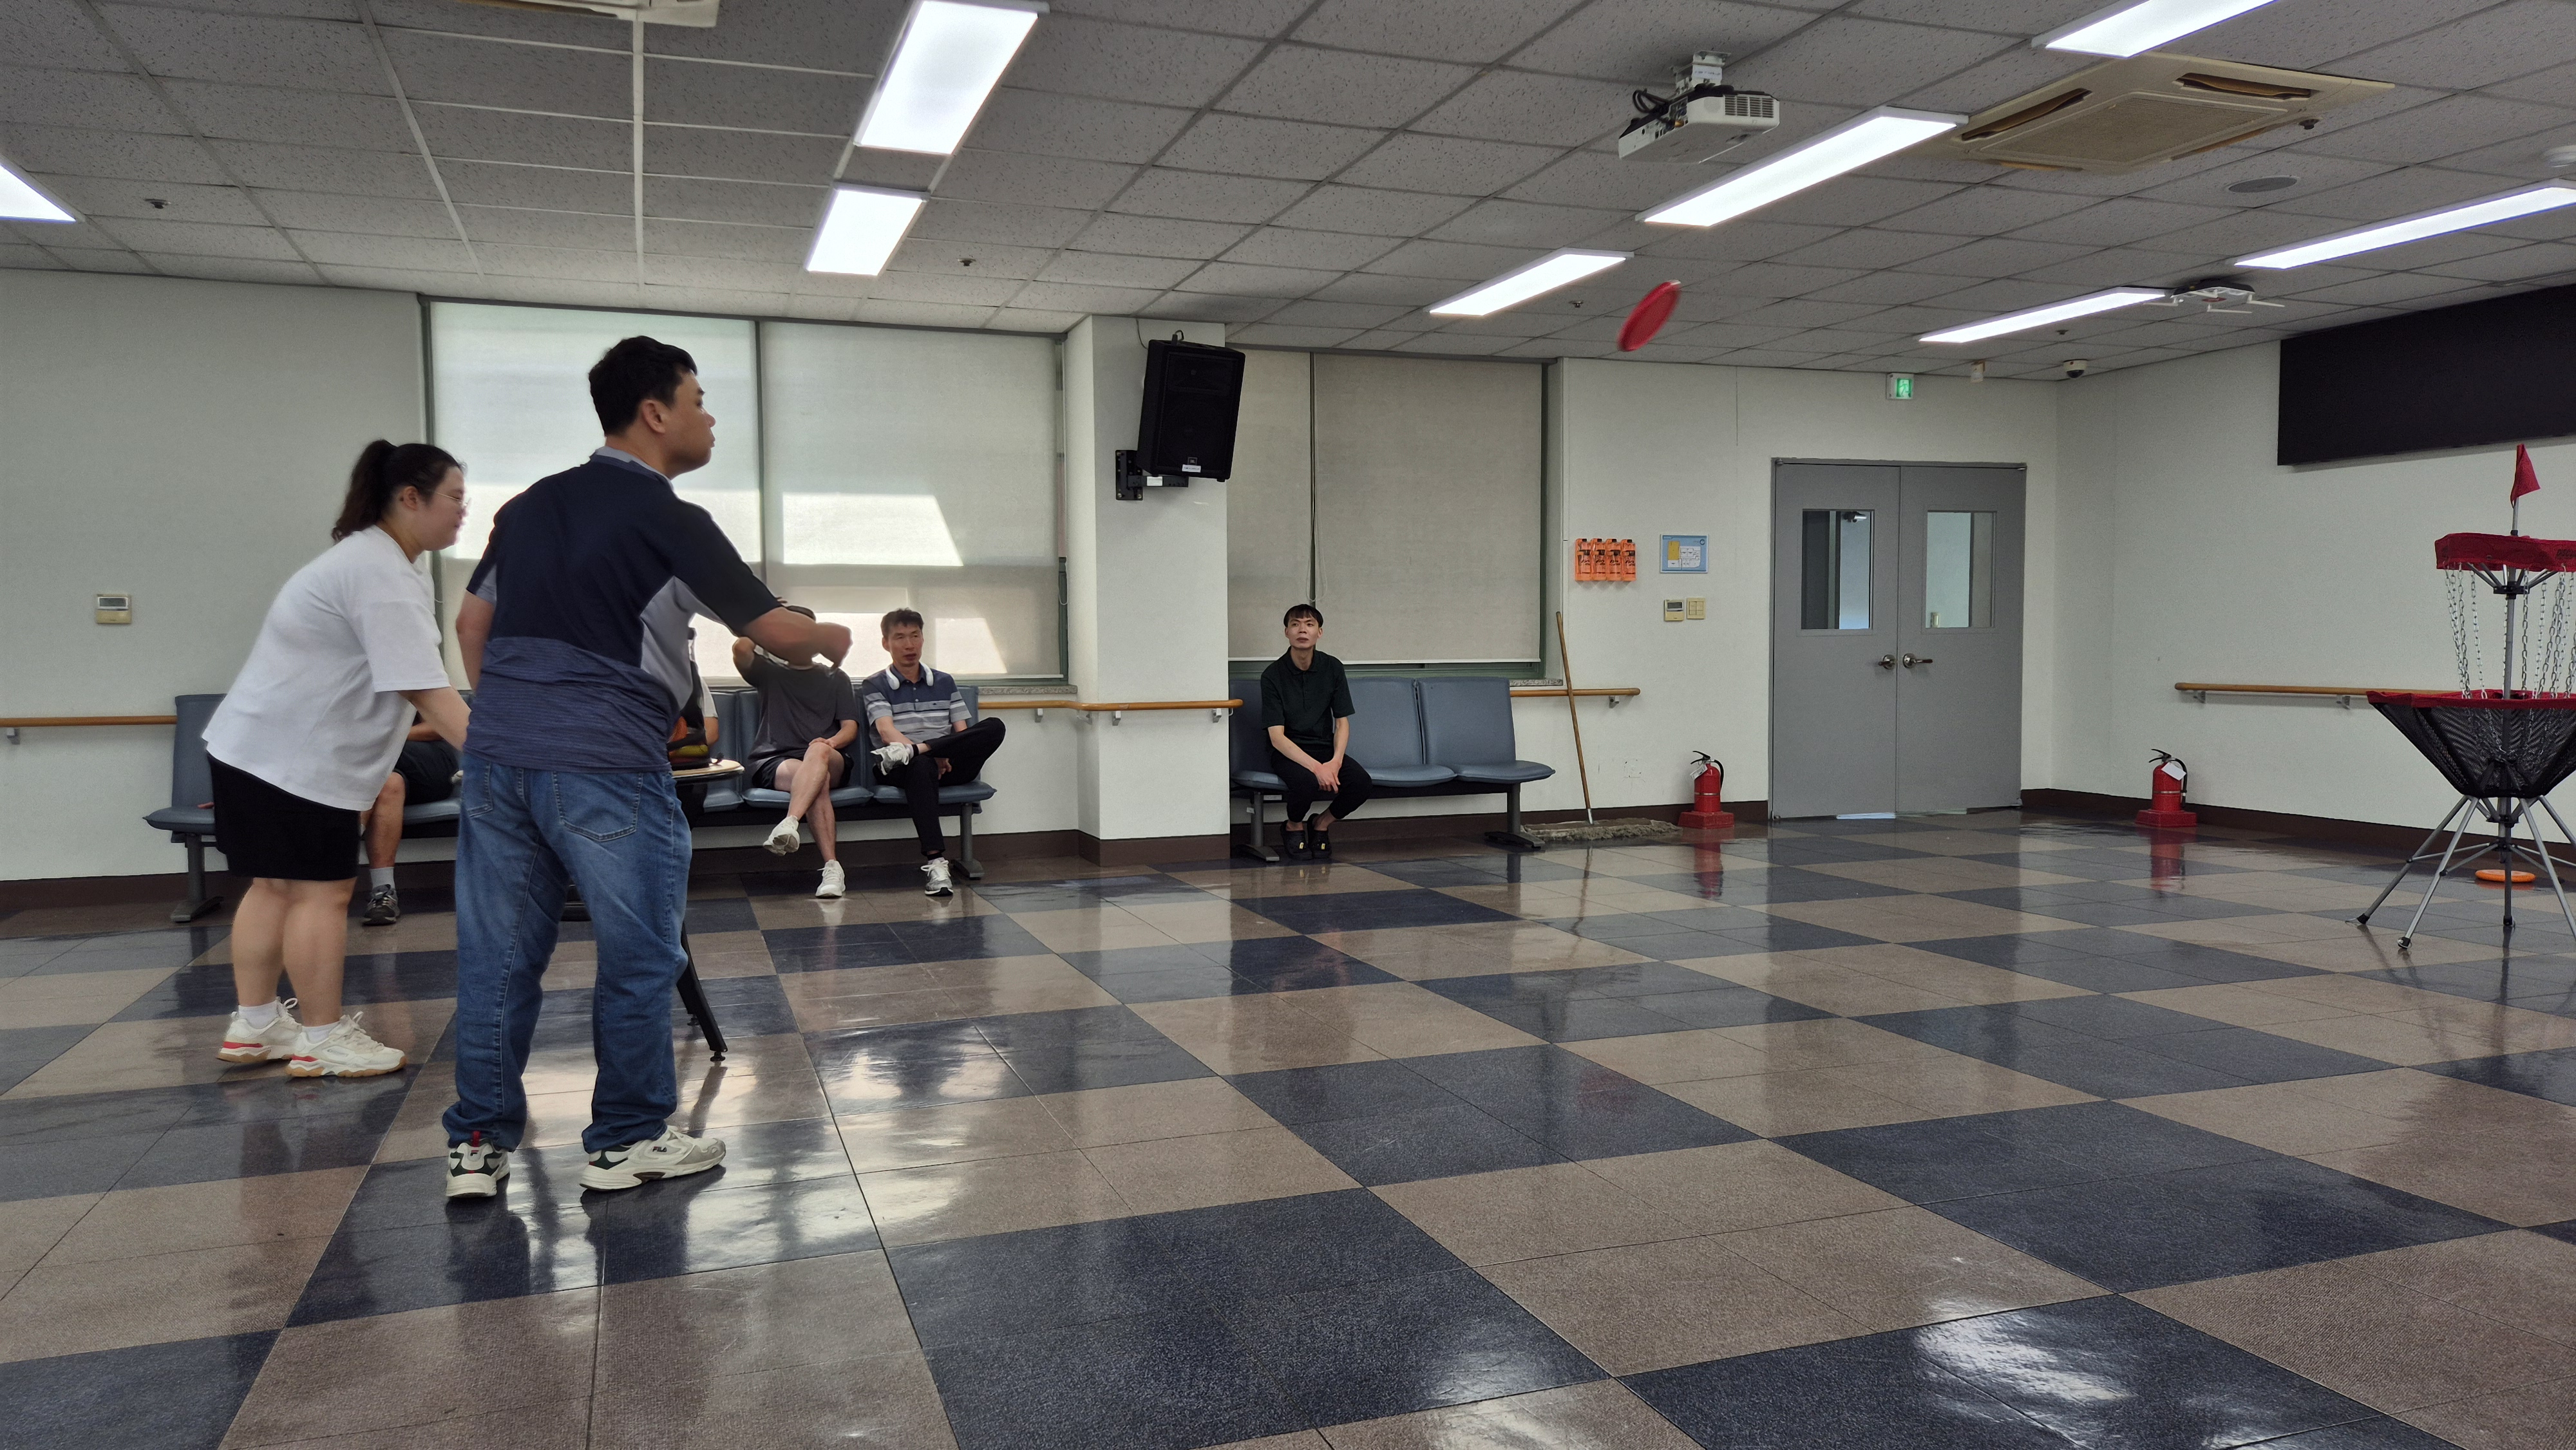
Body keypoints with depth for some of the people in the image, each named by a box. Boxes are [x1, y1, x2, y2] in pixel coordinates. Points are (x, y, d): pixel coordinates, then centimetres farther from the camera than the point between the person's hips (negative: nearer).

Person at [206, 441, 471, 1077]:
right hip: (294, 757, -11)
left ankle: (253, 1026, 24)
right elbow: (426, 690, -27)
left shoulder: (381, 559, 14)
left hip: (266, 747, 11)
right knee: (321, 893, -4)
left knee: (276, 885, 15)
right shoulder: (381, 576, -21)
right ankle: (322, 1041, 4)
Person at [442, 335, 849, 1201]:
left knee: (497, 956, 10)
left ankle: (478, 1145, 16)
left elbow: (471, 622, 20)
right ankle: (624, 1142, 15)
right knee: (639, 959, 6)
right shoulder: (668, 521, -6)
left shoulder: (532, 505, 15)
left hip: (496, 758, 7)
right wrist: (831, 639, 17)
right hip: (605, 771, -7)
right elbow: (774, 632, -3)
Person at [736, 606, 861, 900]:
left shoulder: (835, 678, 24)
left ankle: (788, 824, -59)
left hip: (831, 760, 1)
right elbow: (741, 649, -2)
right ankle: (832, 869, -51)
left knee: (818, 752, -39)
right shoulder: (770, 673, 22)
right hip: (773, 762, -1)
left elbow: (850, 727, 12)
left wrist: (830, 742, -11)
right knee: (818, 779, -37)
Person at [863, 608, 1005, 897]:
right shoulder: (876, 686, 11)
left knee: (994, 727, -24)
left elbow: (963, 733, 12)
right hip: (906, 769, -3)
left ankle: (910, 753, -32)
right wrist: (933, 756, -24)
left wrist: (918, 748, -11)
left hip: (949, 765, 3)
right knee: (922, 767, -42)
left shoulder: (945, 682, 21)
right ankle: (935, 862, -51)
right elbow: (887, 732, -6)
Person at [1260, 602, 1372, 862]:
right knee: (1306, 781, -36)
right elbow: (1277, 736, -15)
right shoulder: (1273, 675, -9)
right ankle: (1295, 826, -1)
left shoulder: (1332, 668, 1)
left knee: (1361, 782, -25)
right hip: (1288, 752, -3)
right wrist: (1315, 767, -28)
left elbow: (1342, 723, 2)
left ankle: (1322, 824, 4)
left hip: (1325, 748, 3)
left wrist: (1335, 762, -18)